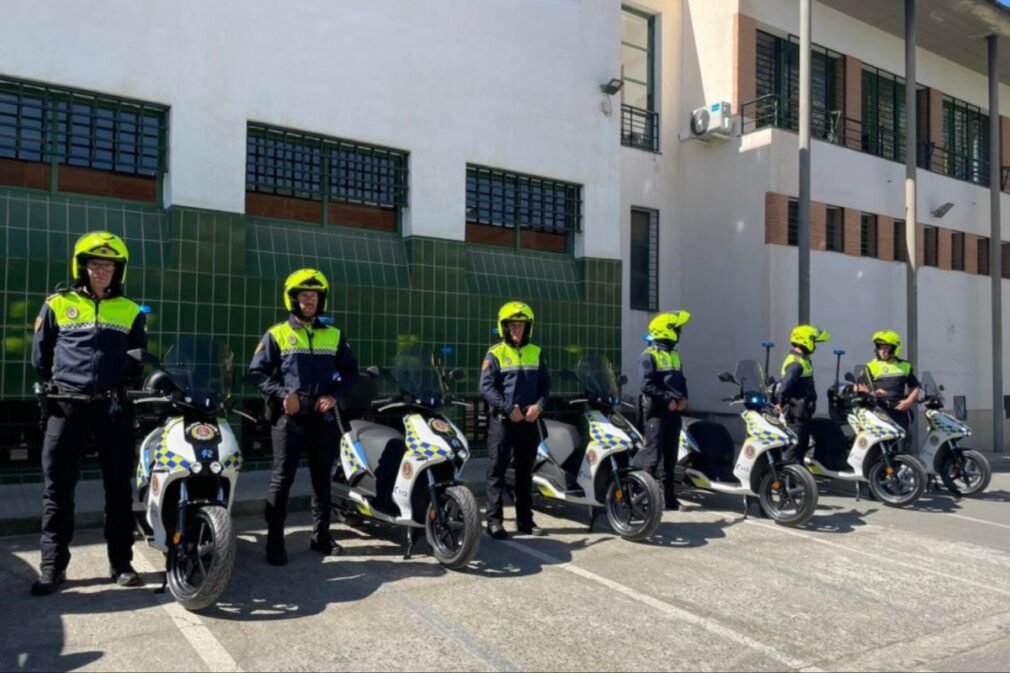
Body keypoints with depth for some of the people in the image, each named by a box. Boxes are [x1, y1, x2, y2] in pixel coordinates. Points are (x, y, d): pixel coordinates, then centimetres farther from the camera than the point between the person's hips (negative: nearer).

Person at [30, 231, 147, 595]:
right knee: (57, 489, 2)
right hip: (66, 405, -1)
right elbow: (40, 355, 12)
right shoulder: (57, 305, 5)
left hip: (113, 407, 1)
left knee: (119, 487, 6)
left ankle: (121, 562, 15)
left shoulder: (130, 312, 9)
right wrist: (53, 386, 8)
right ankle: (53, 566, 10)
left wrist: (125, 388, 5)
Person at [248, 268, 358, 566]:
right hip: (288, 416, -3)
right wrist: (282, 394, -15)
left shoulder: (334, 335, 12)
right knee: (282, 479, -5)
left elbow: (350, 371, 13)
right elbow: (258, 372, 0)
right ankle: (275, 541, 0)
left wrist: (334, 395, -4)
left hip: (323, 416, 3)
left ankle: (321, 536, 21)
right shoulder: (276, 334, 4)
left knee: (322, 479, 11)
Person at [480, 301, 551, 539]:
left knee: (525, 472, 11)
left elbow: (545, 384, 11)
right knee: (497, 471, -2)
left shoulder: (536, 353, 12)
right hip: (502, 419, -4)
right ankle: (494, 520, 2)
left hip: (529, 420, 4)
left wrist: (538, 405, -7)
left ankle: (525, 519, 19)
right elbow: (486, 387, -9)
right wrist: (508, 408, -17)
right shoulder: (495, 353, -2)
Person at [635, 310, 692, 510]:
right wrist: (668, 400, -18)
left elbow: (681, 381, 21)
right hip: (656, 411, -8)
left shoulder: (674, 355, 17)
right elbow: (648, 386, -17)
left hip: (674, 411, 8)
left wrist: (683, 398, 2)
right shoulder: (648, 356, -9)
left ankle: (668, 496, 16)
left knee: (670, 456, 10)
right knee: (653, 455, -9)